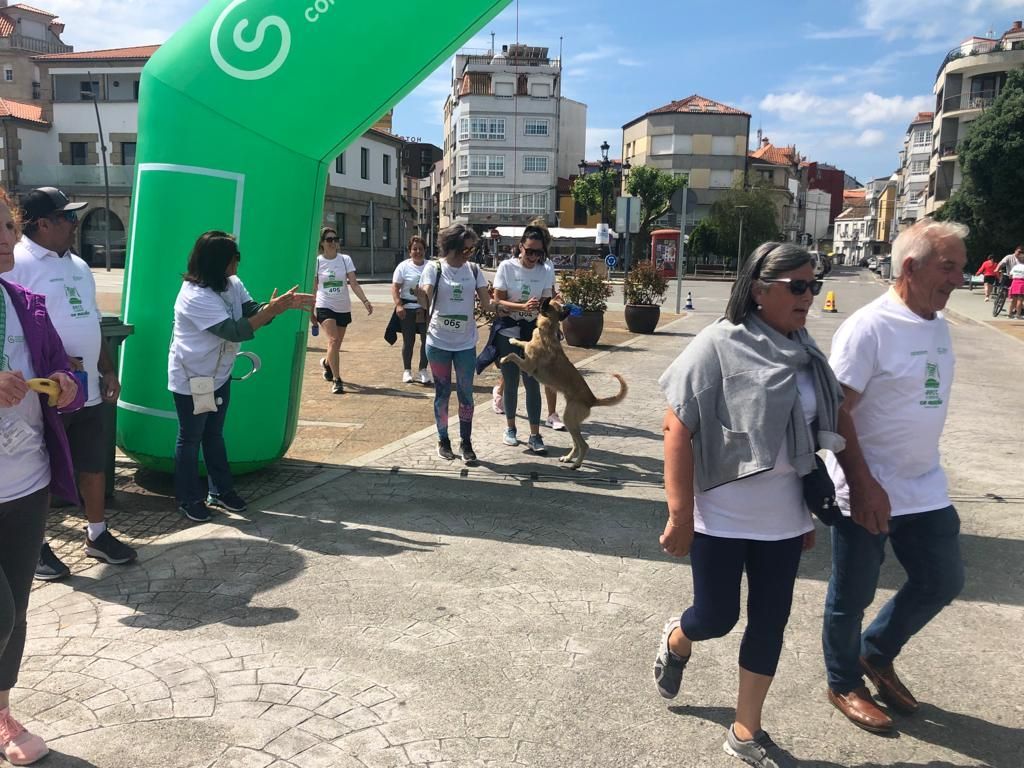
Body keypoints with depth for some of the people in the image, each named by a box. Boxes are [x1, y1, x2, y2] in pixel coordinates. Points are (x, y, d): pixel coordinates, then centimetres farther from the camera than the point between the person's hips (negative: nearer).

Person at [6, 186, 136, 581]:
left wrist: (107, 370, 17)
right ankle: (36, 545, 23)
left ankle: (97, 535, 30)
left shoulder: (77, 265, 14)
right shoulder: (18, 263, -13)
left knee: (95, 464, 15)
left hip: (88, 389, 7)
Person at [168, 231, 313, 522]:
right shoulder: (195, 297, -29)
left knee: (214, 435, 20)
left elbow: (253, 313, -8)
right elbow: (235, 331, -32)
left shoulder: (232, 284, -2)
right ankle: (189, 499, 22)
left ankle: (220, 491, 32)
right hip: (191, 381, -8)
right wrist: (273, 309, -33)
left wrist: (285, 304, -25)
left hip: (219, 377, 8)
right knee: (190, 439, 8)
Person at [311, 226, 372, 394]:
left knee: (337, 344, 11)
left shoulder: (345, 259, 1)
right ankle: (337, 380, -17)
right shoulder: (316, 261, -1)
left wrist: (365, 300, -19)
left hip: (343, 308, 3)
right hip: (325, 306, -2)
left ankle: (326, 362, 46)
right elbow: (313, 288, 4)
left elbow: (354, 283, -5)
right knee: (333, 340, -20)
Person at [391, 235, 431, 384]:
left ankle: (423, 370, 15)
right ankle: (407, 371, 18)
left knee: (426, 340, 3)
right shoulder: (404, 266, -2)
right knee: (408, 341, 6)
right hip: (408, 309, -2)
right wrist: (398, 305, -18)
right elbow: (395, 287, -5)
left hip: (426, 309, 2)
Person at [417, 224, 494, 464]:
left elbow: (486, 304, -2)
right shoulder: (434, 268, -7)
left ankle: (466, 442, 16)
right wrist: (422, 295, -32)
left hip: (466, 343, 2)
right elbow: (425, 299, -14)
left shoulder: (473, 270, 1)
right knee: (442, 392, 8)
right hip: (439, 342, -2)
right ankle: (443, 440, 22)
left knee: (466, 393, 5)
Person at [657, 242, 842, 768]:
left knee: (770, 623, 12)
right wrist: (680, 514, -17)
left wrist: (810, 512, 15)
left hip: (782, 521, 6)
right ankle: (676, 641, 44)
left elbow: (811, 436, 12)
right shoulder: (718, 346, -14)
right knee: (716, 617, 7)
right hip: (721, 519, -5)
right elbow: (678, 429, -15)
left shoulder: (803, 353, 4)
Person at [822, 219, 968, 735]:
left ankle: (875, 654, 39)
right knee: (852, 596, 9)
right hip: (869, 492, -8)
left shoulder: (938, 324, 6)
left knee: (942, 582, 18)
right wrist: (863, 485, -23)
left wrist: (919, 469, 19)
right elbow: (836, 412, -21)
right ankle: (844, 684, 32)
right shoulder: (868, 328, -19)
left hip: (925, 489, 8)